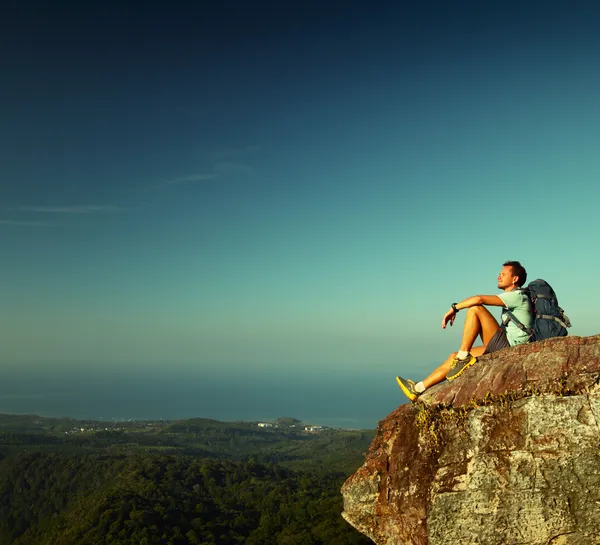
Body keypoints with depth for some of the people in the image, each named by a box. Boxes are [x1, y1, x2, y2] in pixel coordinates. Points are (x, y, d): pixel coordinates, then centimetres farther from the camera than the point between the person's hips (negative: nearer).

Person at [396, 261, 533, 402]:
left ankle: (463, 357, -16)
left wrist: (454, 308, -12)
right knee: (454, 356, 7)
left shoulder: (517, 296, -10)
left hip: (510, 346, -10)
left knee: (475, 309, -18)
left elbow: (479, 299, -22)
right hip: (504, 348, 10)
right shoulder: (512, 298, 23)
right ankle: (418, 389, 8)